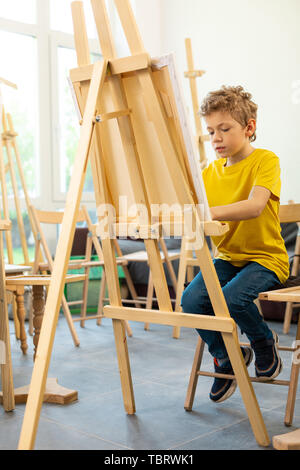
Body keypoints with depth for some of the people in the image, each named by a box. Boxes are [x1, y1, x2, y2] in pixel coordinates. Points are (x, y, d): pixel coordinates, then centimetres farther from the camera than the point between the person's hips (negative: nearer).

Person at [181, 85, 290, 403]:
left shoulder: (266, 161, -10)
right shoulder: (211, 172, 8)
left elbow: (254, 206, -29)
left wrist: (208, 212, -42)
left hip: (266, 258, -5)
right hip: (226, 257, 5)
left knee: (232, 298, -31)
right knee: (191, 299, -21)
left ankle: (265, 342, 4)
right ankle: (227, 357, 7)